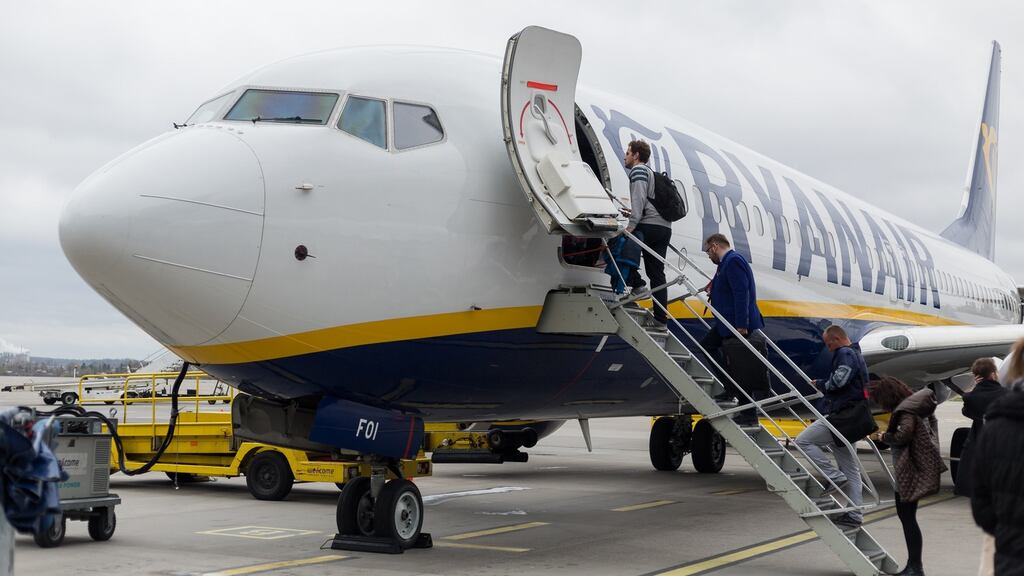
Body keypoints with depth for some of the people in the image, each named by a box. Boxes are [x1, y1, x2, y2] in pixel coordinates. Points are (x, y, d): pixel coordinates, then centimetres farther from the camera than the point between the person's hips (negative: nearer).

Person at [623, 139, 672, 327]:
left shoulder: (638, 170, -1)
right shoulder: (651, 173, 28)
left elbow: (639, 198, -16)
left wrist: (631, 225, -22)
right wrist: (635, 214, 34)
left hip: (650, 226, -9)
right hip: (665, 228, 9)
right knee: (656, 273, 7)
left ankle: (637, 285, -4)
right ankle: (661, 318, 4)